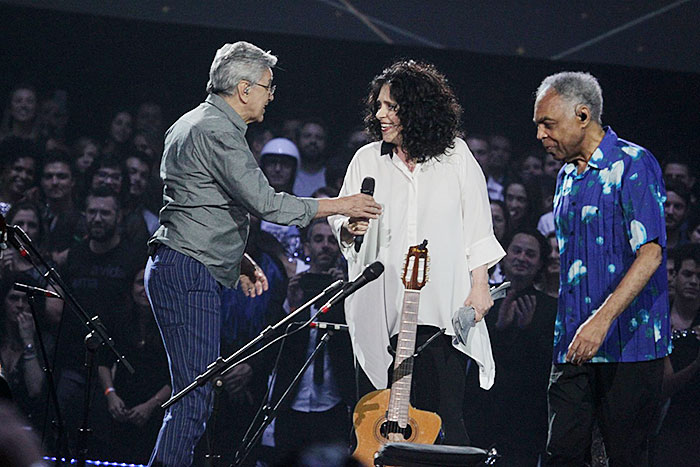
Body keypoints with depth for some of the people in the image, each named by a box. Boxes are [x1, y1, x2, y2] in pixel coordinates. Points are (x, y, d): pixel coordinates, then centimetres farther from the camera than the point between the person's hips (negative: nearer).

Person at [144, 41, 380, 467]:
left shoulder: (196, 124, 19)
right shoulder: (217, 132, -14)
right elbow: (264, 203, -18)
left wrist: (240, 261, 22)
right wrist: (339, 206, -10)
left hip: (196, 273, 11)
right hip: (189, 275, -11)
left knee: (195, 393, 9)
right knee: (195, 395, -14)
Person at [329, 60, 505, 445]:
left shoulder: (455, 156, 7)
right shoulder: (367, 160, 12)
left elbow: (477, 227, 9)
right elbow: (339, 221, 16)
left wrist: (479, 284, 1)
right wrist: (349, 227, -8)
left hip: (443, 308, -2)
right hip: (382, 309, 2)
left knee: (441, 414, -12)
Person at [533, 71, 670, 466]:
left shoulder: (633, 165, -7)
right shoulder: (568, 176, 19)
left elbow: (650, 253, -17)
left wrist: (602, 319, -25)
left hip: (629, 344, -7)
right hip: (575, 345, 7)